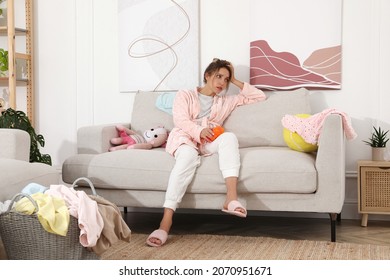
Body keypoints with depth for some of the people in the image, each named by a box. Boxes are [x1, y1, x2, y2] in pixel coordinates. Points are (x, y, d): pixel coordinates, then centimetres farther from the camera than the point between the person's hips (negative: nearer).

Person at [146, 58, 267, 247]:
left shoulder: (226, 101, 28)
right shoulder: (184, 95, 18)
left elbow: (259, 96, 26)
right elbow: (180, 120, -1)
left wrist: (235, 81, 22)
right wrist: (199, 131, -21)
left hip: (208, 143, 3)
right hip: (185, 138, -3)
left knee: (229, 137, -33)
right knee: (188, 156, -40)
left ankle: (231, 198, -51)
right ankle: (165, 222, -53)